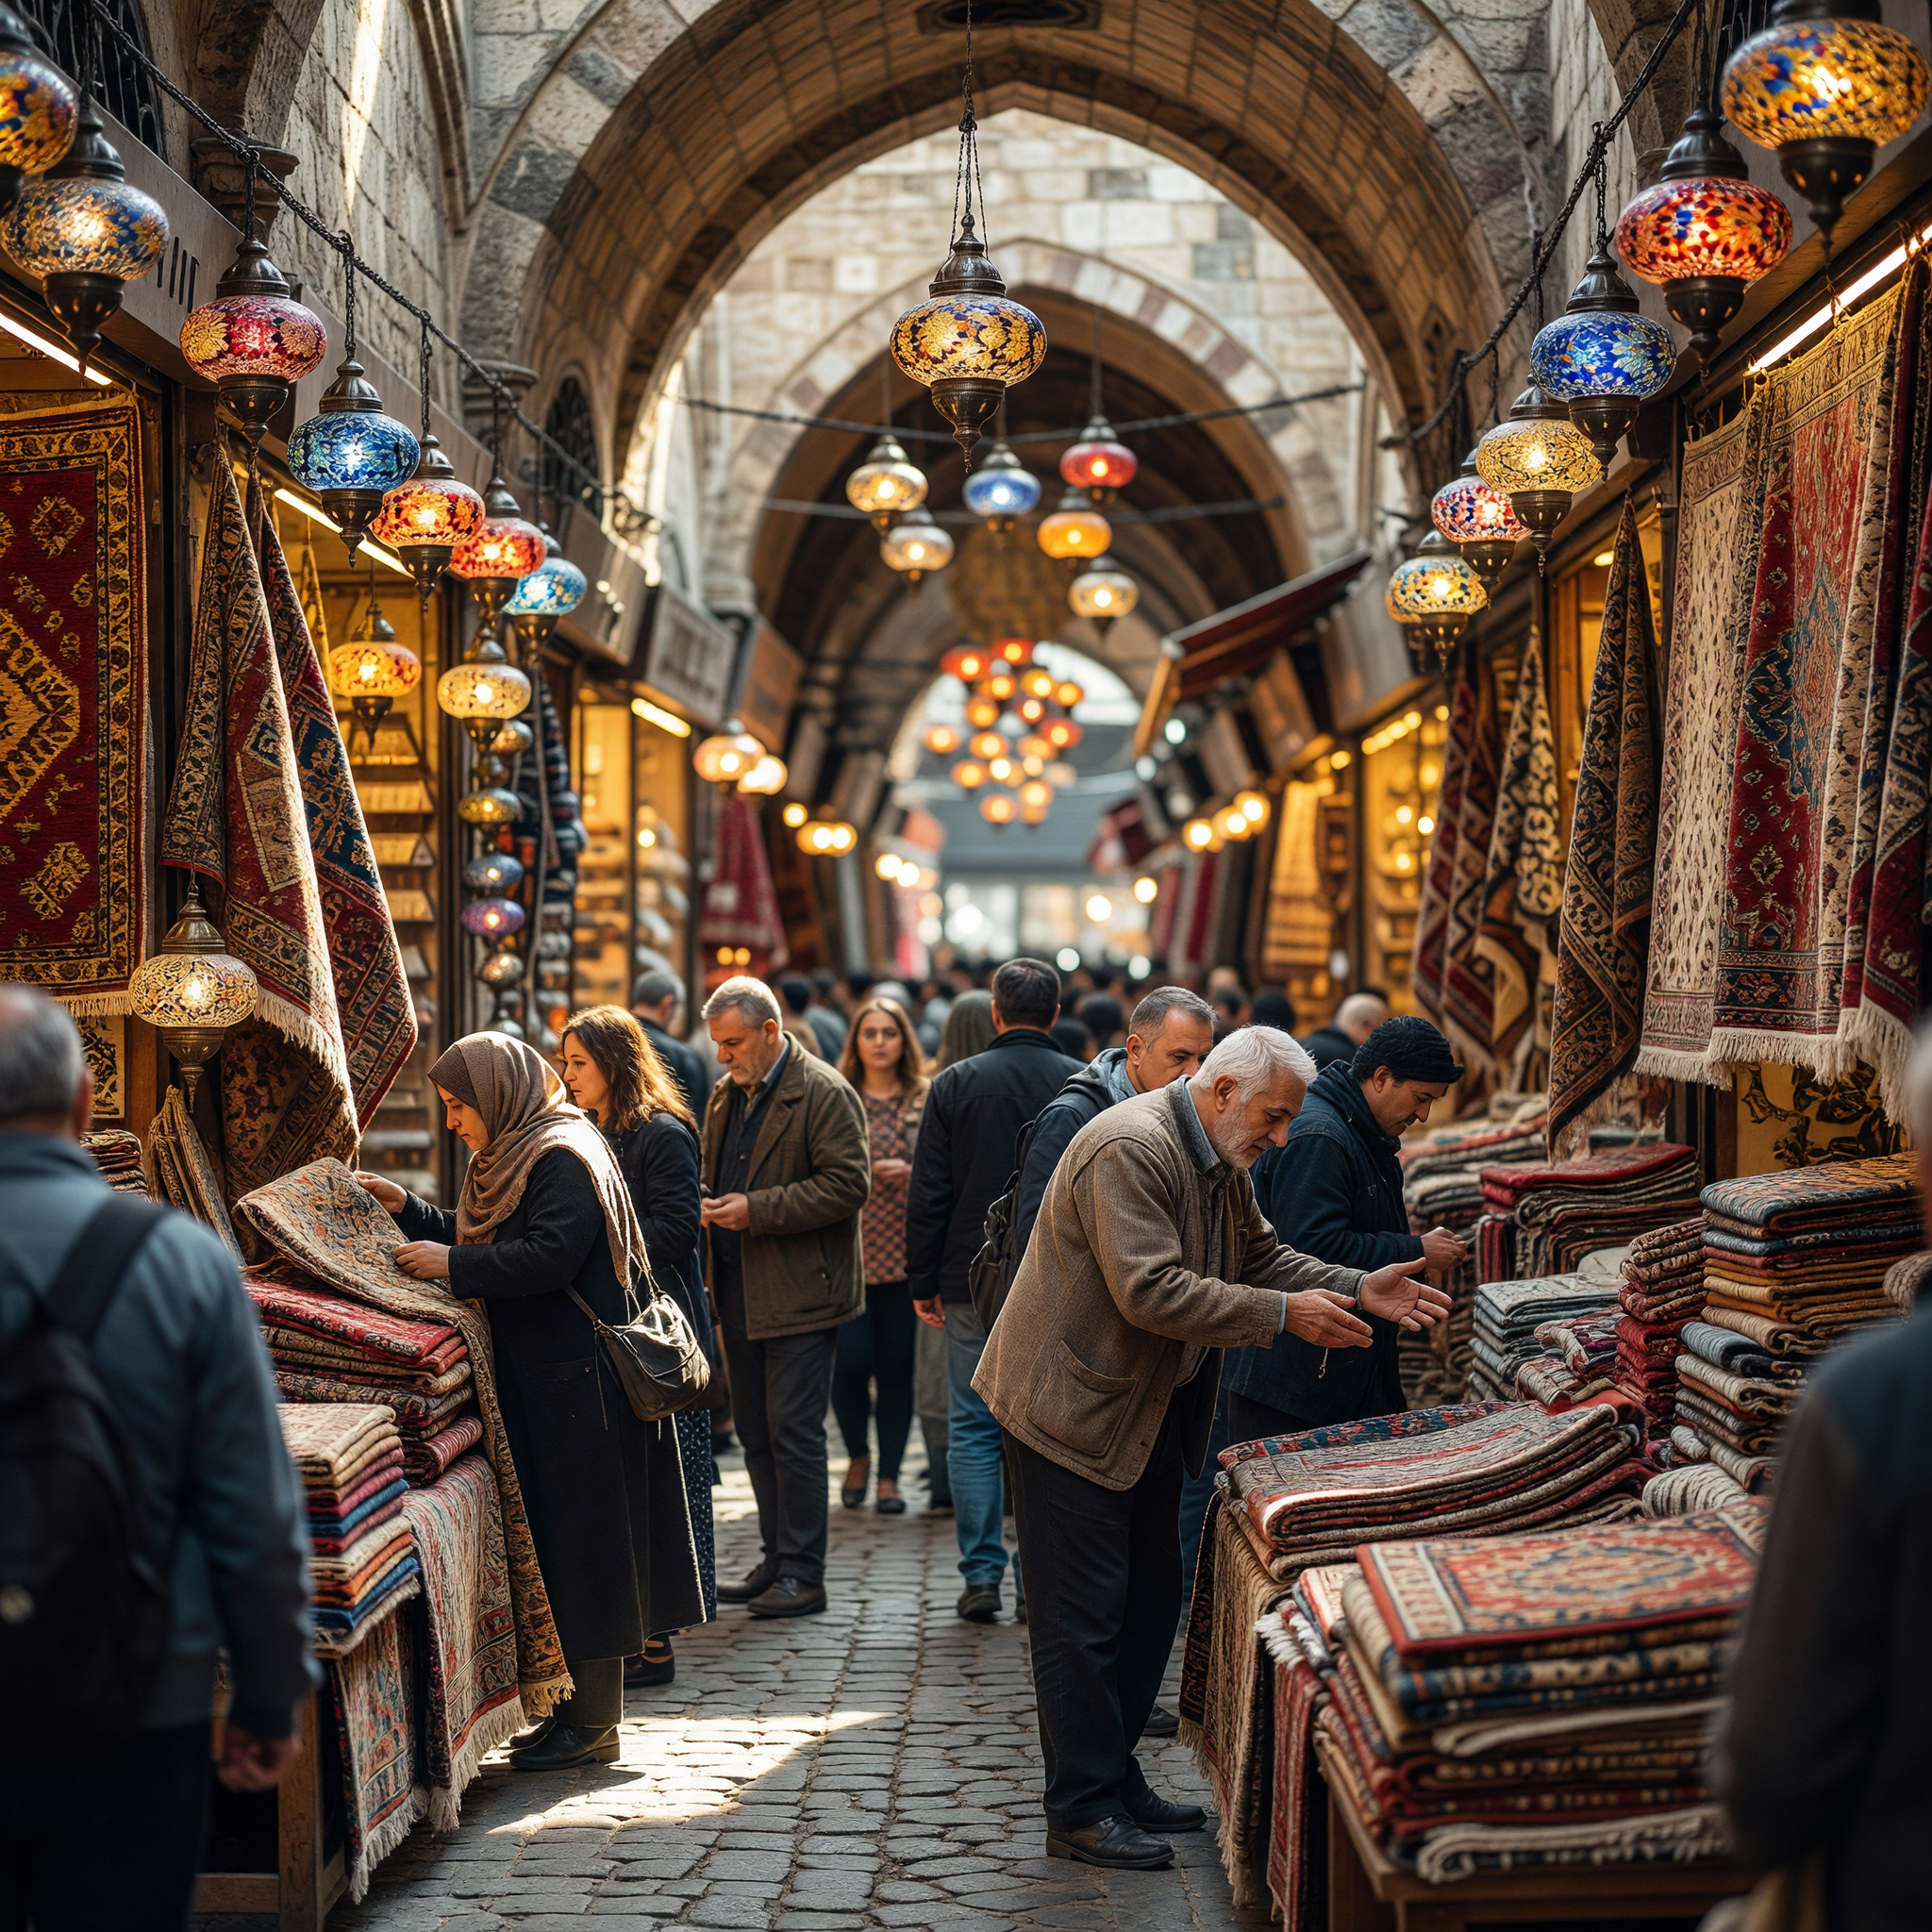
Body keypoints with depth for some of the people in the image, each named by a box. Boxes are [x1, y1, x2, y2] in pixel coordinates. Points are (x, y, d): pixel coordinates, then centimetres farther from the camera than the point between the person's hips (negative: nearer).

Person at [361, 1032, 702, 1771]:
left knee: (582, 1538, -4)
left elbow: (547, 1258, -25)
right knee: (554, 1537, 12)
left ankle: (594, 1724, 2)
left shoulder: (564, 1159, -15)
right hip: (536, 1377, 10)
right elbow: (482, 1240, 22)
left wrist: (451, 1264, -19)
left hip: (578, 1381, -10)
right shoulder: (514, 1155, 16)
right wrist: (407, 1209, 12)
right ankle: (578, 1706, 19)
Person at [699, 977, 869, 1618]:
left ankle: (803, 1576, 0)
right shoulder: (726, 1095, 15)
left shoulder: (824, 1094, -10)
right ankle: (776, 1561, 21)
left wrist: (756, 1209, -19)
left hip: (800, 1295, -8)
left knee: (793, 1436, -7)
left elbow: (847, 1184, -17)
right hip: (740, 1294, 8)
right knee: (756, 1434, 12)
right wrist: (708, 1205, 3)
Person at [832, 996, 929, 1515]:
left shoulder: (927, 1100, 6)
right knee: (851, 1360, -8)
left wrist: (911, 1174, -10)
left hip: (905, 1252, 0)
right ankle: (858, 1455, 18)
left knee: (897, 1365, 1)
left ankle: (889, 1475, 11)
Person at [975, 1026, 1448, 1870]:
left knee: (1151, 1596, 14)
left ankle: (1115, 1778, 25)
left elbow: (1260, 1255, 16)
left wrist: (1359, 1290, 1)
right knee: (1084, 1613, -4)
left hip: (1149, 1417, 10)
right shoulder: (1130, 1150, -25)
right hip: (1076, 1407, -10)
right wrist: (1284, 1314, -27)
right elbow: (1151, 1292, -30)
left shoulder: (1220, 1161, 8)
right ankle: (1083, 1811, 3)